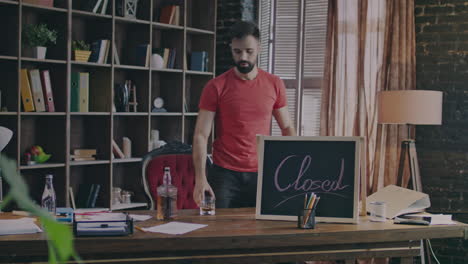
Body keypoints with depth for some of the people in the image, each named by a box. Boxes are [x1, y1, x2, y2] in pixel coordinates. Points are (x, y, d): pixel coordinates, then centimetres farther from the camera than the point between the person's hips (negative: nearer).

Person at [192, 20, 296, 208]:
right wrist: (200, 179, -18)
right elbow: (201, 135, -7)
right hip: (224, 176, -2)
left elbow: (287, 128, 11)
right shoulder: (216, 87, -4)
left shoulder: (274, 84, 5)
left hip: (262, 174, 2)